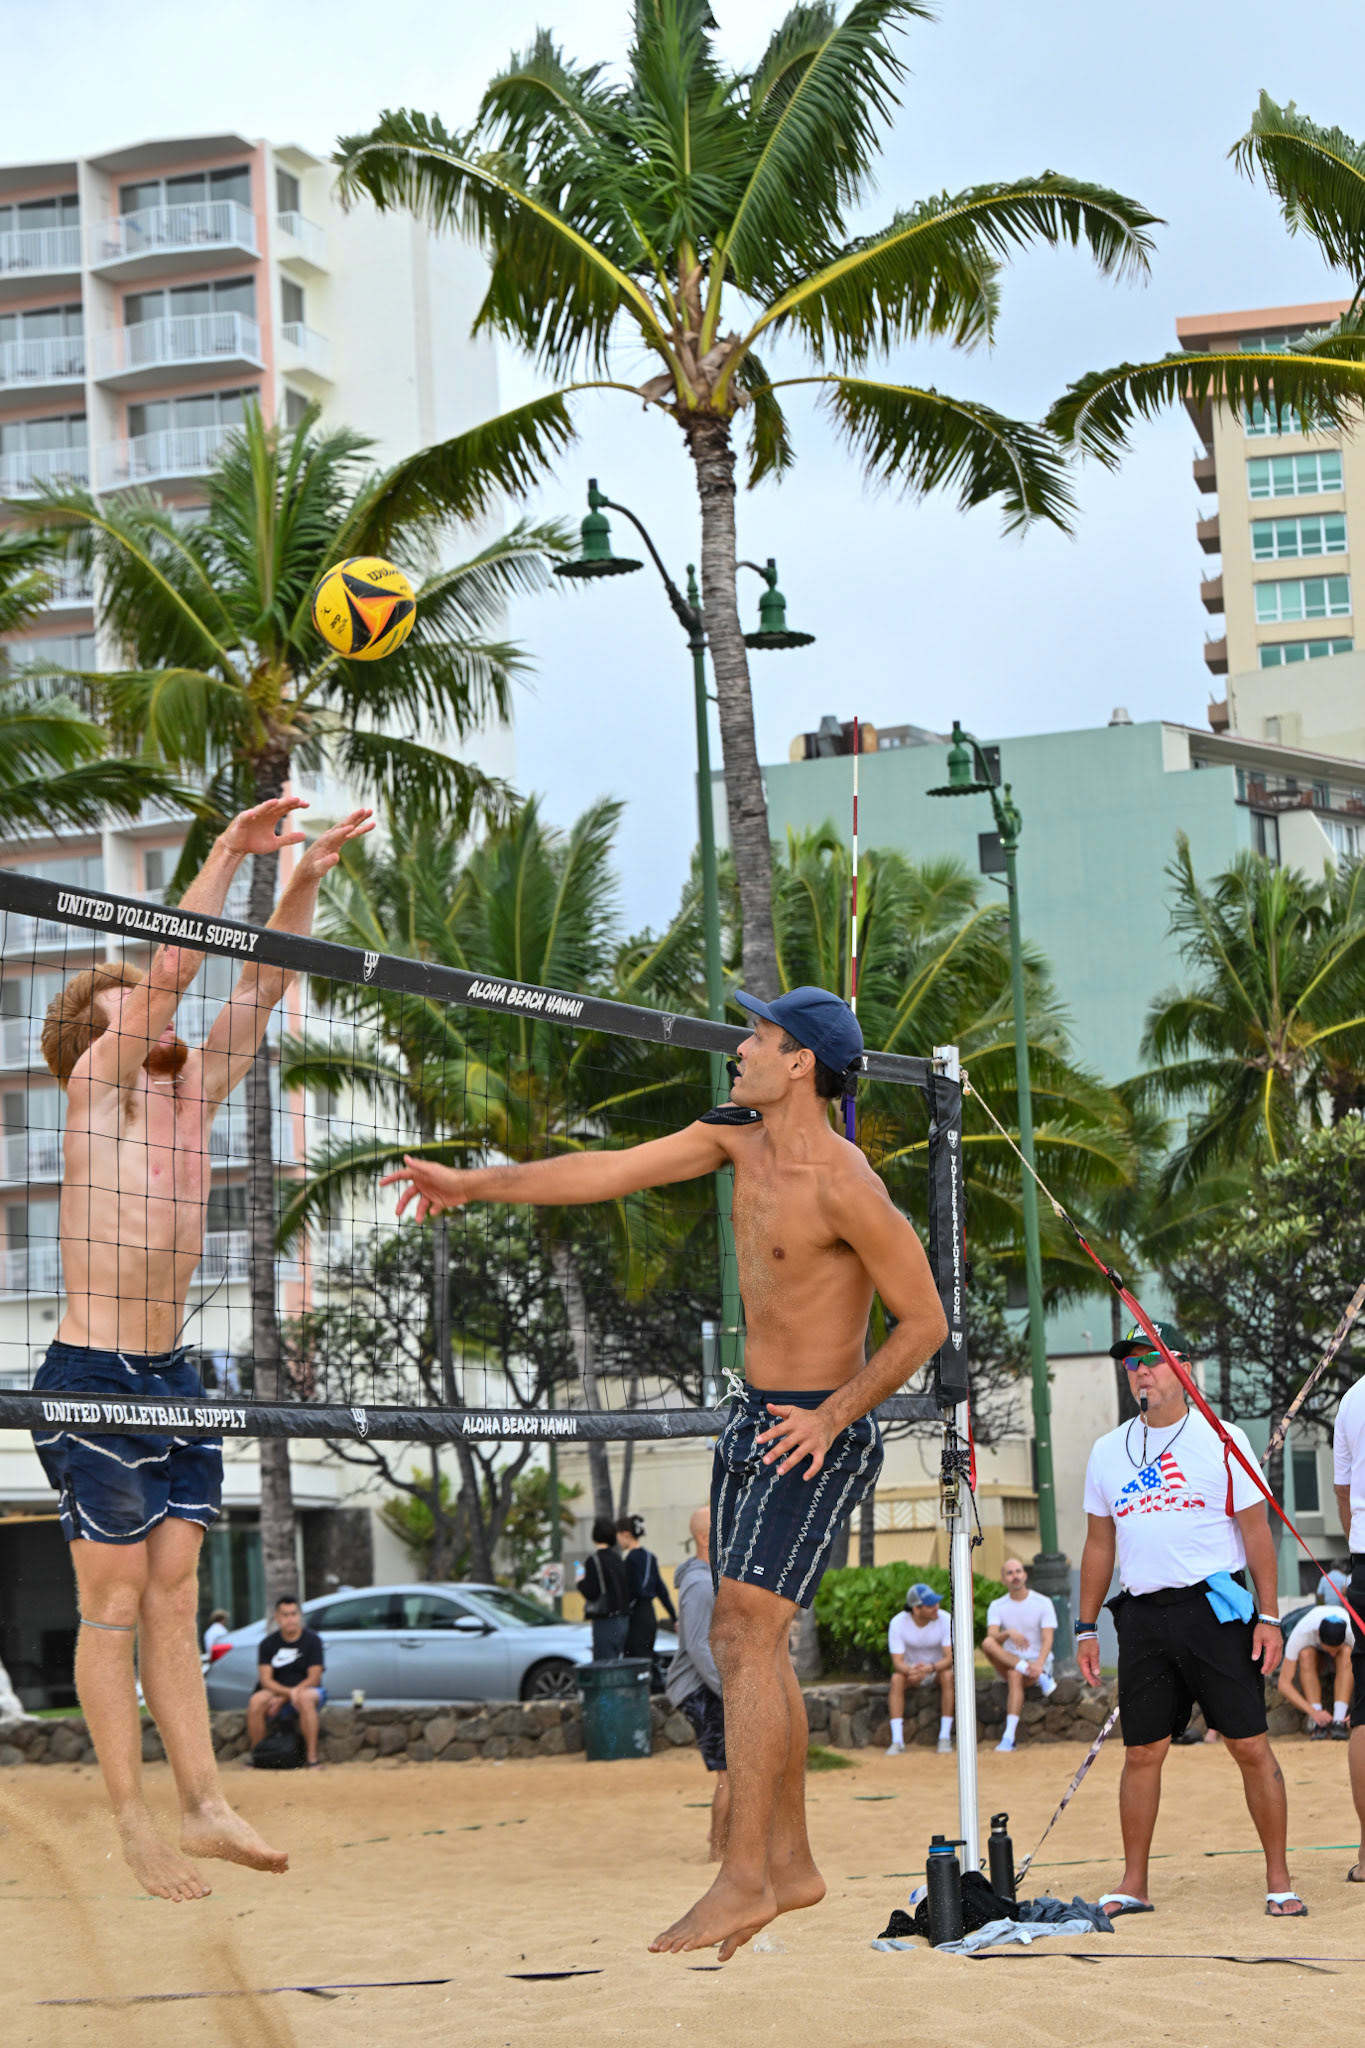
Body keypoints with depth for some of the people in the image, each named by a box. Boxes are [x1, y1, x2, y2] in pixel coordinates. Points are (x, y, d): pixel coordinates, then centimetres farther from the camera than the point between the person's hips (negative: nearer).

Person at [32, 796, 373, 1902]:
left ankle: (206, 1806, 4)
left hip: (172, 1379, 7)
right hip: (92, 1381, -7)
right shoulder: (100, 1087, -7)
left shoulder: (192, 1095, 11)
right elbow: (175, 966, -17)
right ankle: (135, 1821, -1)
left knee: (174, 1599, 5)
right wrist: (230, 851, -16)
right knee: (115, 1604, -3)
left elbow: (260, 987, 9)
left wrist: (306, 879, 0)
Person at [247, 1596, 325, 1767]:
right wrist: (289, 1693, -27)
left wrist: (282, 1699, -16)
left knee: (305, 1698, -38)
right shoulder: (268, 1643, 1)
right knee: (256, 1701, -30)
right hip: (277, 1692, 2)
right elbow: (266, 1680, -7)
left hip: (308, 1690, -2)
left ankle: (312, 1759, -37)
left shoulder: (312, 1640, -4)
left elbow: (314, 1679, -10)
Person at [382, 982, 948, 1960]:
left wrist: (833, 1415, -20)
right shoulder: (740, 1136, 4)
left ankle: (744, 1879, -14)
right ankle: (791, 1862, 17)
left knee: (745, 1639, -15)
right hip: (754, 1418, 9)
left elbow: (925, 1321, -16)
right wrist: (476, 1182, 4)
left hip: (816, 1434, -9)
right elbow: (612, 1171, 7)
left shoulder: (845, 1186, -21)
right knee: (749, 1643, 10)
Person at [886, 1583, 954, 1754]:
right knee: (896, 1678, -32)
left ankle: (945, 1738, -30)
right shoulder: (898, 1623, -18)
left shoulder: (945, 1620, -19)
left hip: (938, 1669, 0)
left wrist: (930, 1668, -47)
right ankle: (897, 1741, -34)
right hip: (910, 1668, 0)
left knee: (948, 1675, -34)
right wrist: (910, 1670, -47)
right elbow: (897, 1662, -22)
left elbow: (950, 1658, -26)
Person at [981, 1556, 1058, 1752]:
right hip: (1009, 1661, 3)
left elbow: (1048, 1639, -12)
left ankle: (1009, 1737, -41)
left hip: (1039, 1660, -3)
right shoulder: (997, 1606, 6)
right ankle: (1040, 1678, -33)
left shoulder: (1043, 1603, 0)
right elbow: (992, 1636, -11)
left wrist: (1039, 1664, -31)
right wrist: (1009, 1633, -35)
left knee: (1015, 1675, -36)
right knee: (986, 1643, -27)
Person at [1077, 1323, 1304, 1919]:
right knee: (1142, 1752, 2)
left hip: (1216, 1609, -3)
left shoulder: (1222, 1440, 2)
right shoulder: (1108, 1451, 12)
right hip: (1142, 1617, 3)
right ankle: (1133, 1885, 9)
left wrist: (1268, 1616, -5)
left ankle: (1279, 1880, 1)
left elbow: (1255, 1531, 1)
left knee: (1250, 1746, -6)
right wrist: (1086, 1628, 13)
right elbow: (1099, 1544, 18)